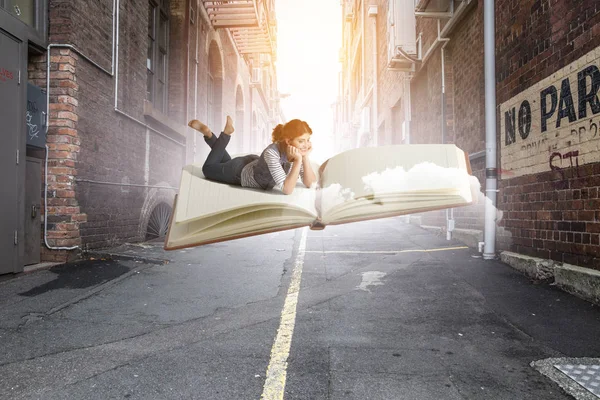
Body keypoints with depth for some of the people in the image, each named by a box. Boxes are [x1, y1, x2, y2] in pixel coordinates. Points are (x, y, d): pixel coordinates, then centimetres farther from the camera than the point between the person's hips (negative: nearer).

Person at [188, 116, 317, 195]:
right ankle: (226, 134, 24)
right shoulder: (272, 153, -44)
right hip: (240, 172, -5)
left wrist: (305, 157, -38)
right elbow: (287, 189, -47)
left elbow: (310, 183, -27)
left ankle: (208, 133, 39)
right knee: (208, 169, 25)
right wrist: (298, 160, -52)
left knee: (226, 163, 37)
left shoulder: (300, 152, -26)